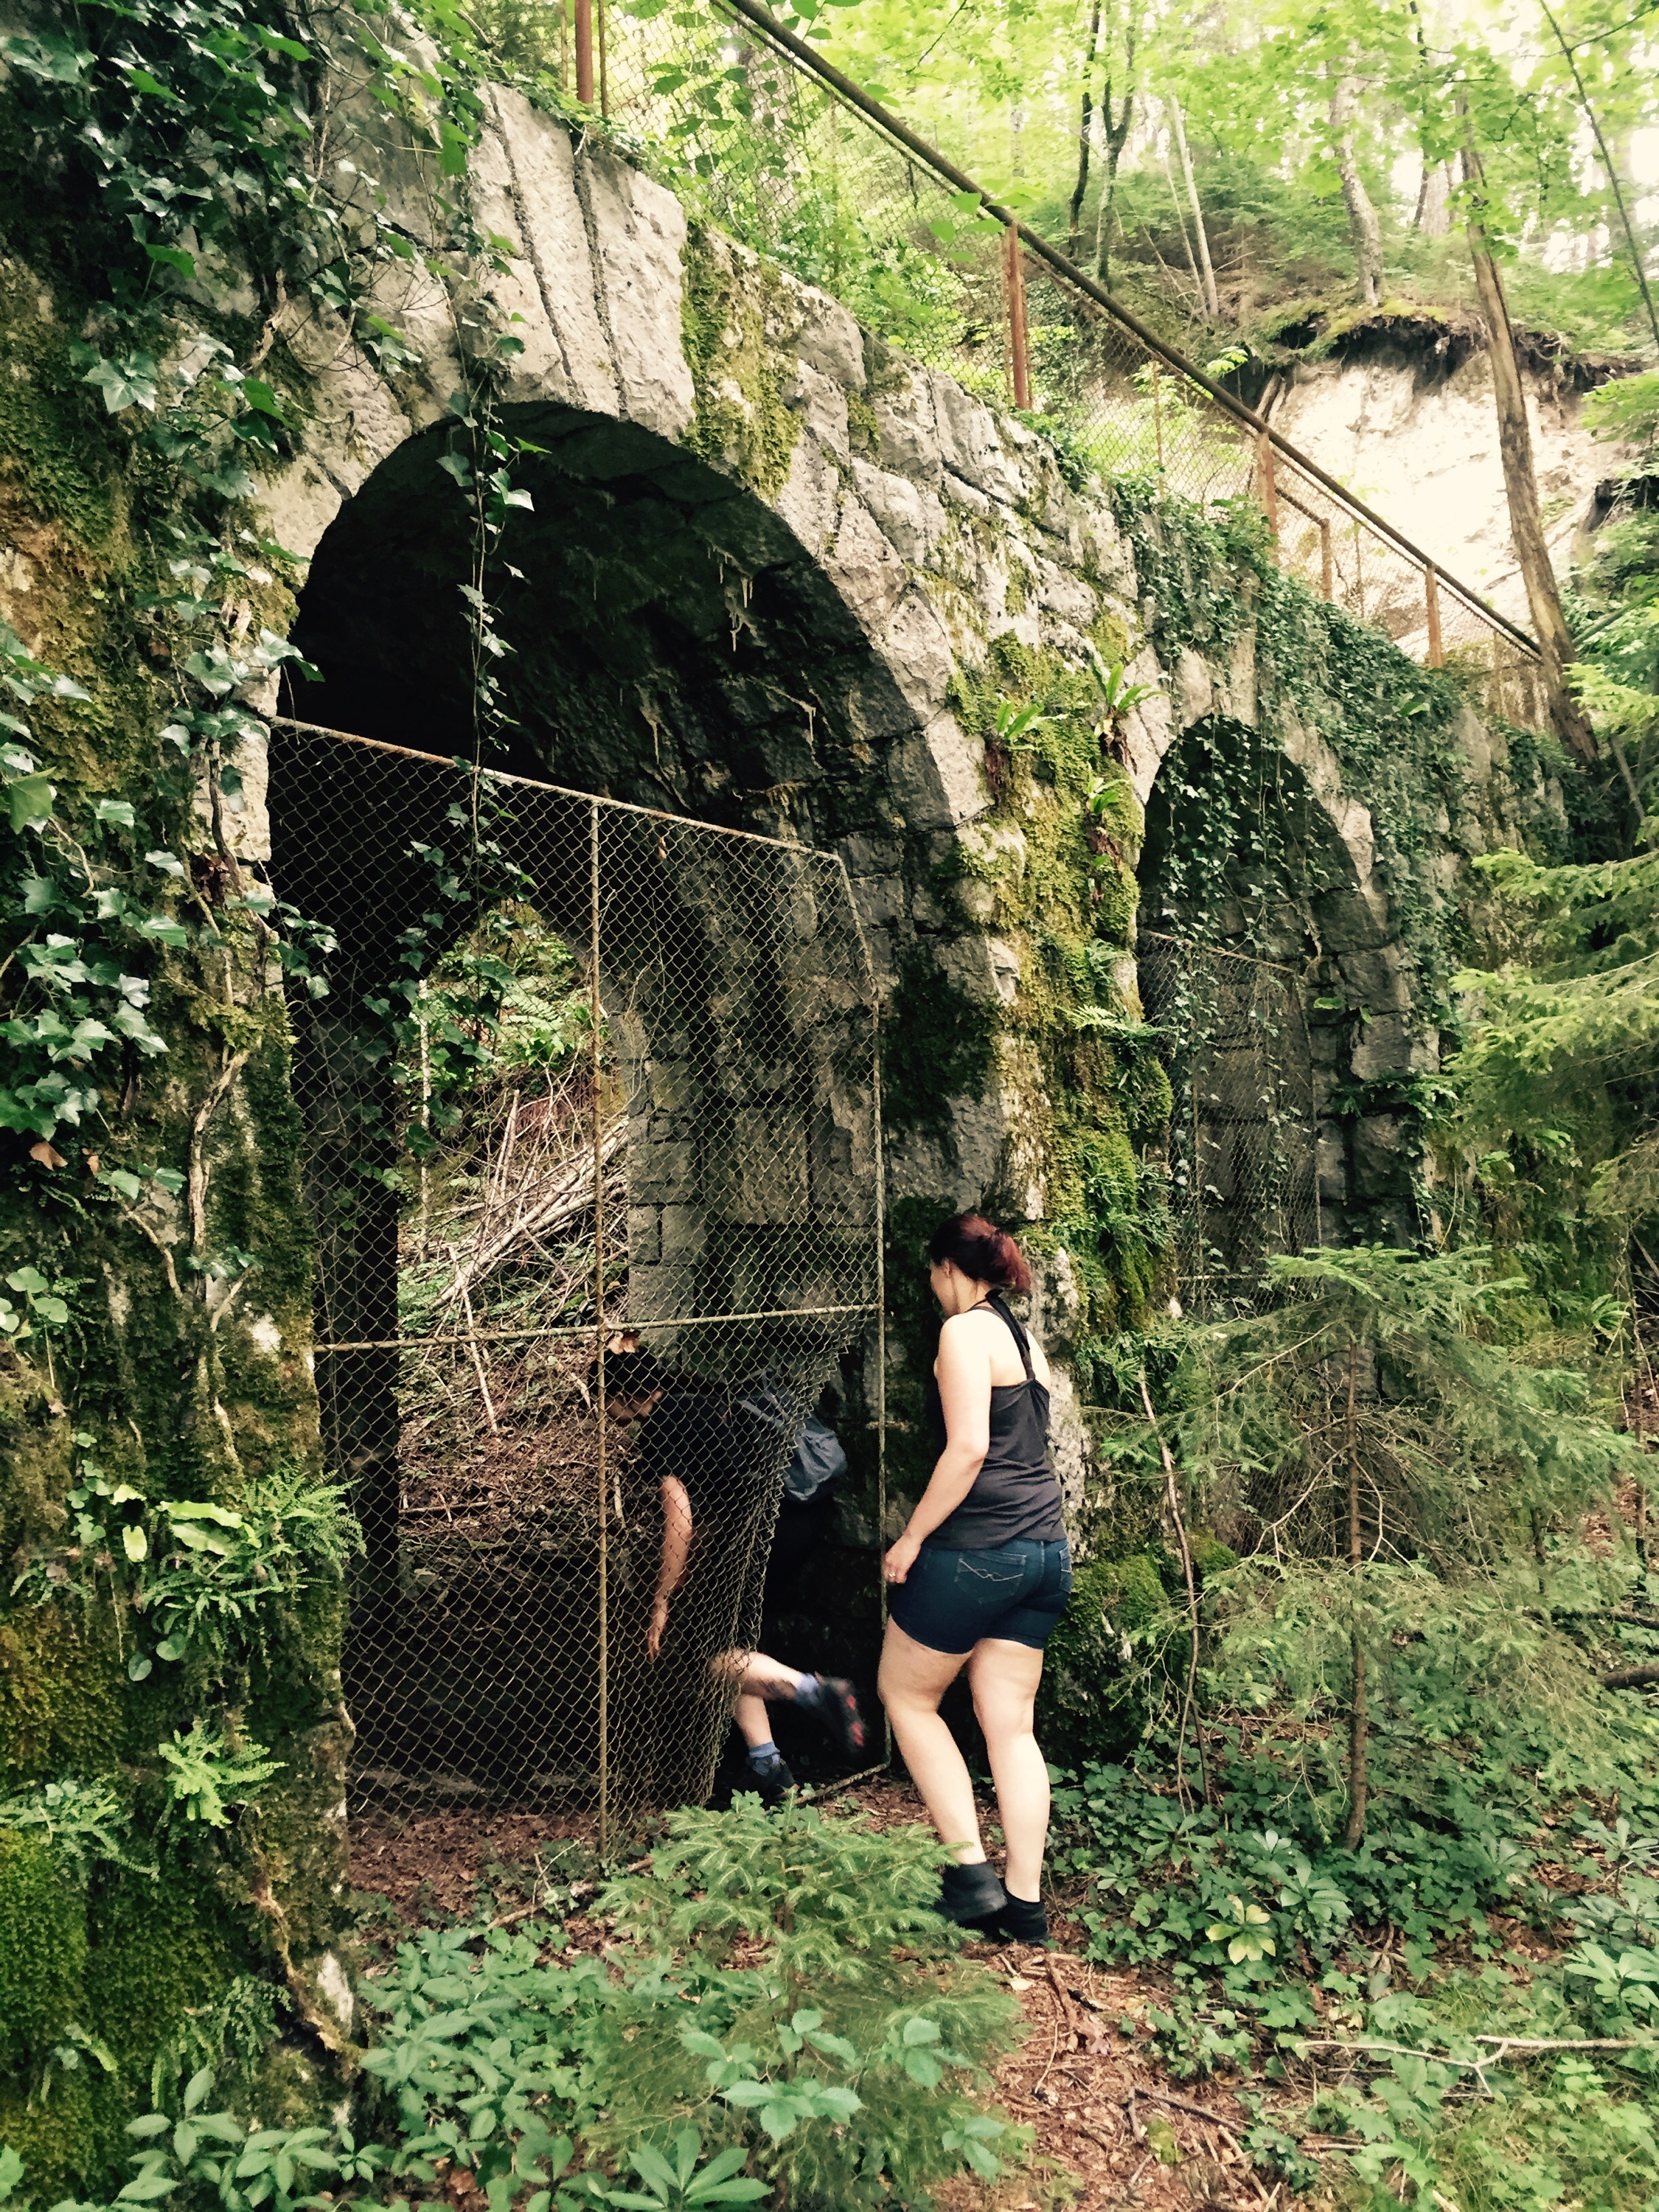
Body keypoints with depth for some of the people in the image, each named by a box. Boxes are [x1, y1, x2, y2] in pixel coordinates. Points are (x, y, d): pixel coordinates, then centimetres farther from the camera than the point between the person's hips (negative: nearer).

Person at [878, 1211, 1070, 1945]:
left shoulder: (965, 1332, -10)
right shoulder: (1026, 1340, 16)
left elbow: (968, 1449, -19)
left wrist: (911, 1537, -13)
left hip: (978, 1548, -8)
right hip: (1046, 1552, 8)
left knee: (907, 1696, 10)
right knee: (1011, 1724, 11)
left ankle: (972, 1875, 8)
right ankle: (1026, 1902, 14)